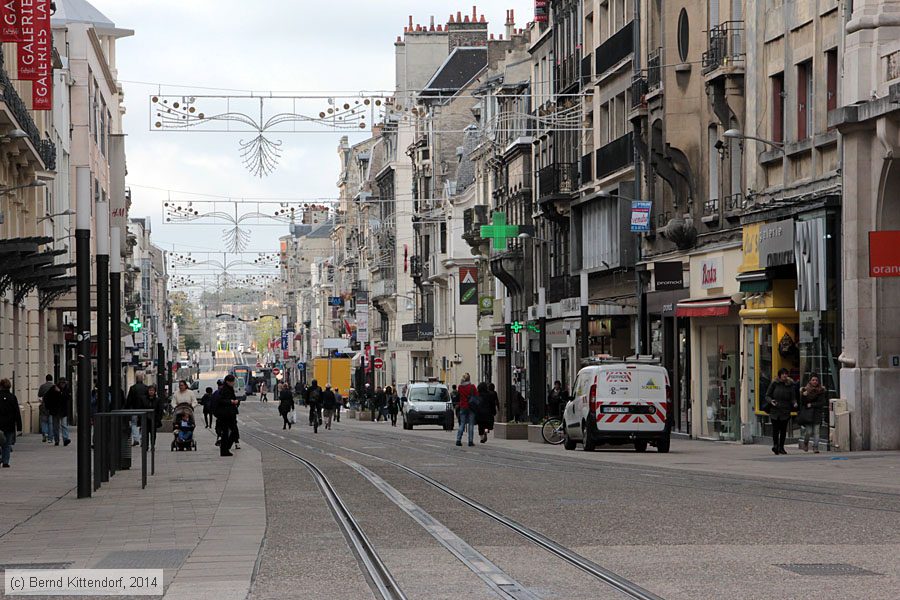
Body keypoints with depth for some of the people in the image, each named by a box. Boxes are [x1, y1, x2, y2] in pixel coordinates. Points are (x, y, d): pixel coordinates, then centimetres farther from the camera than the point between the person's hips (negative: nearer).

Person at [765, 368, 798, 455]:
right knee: (775, 429, -11)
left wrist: (794, 403, -13)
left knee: (783, 430, 4)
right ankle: (775, 444, -8)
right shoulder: (774, 384, 3)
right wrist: (771, 401, -14)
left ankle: (781, 447, 11)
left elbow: (793, 398, 8)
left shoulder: (790, 385, 7)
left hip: (785, 411, 2)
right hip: (774, 411, -2)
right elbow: (767, 396, 6)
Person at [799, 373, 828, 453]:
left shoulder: (821, 390, 3)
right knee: (808, 431, -4)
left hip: (817, 414, 1)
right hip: (807, 414, -1)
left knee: (816, 431, -5)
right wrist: (803, 395, -20)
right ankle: (805, 443, 25)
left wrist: (811, 405, -7)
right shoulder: (805, 390, 3)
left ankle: (815, 448, -2)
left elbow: (823, 402, -1)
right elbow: (802, 402, -1)